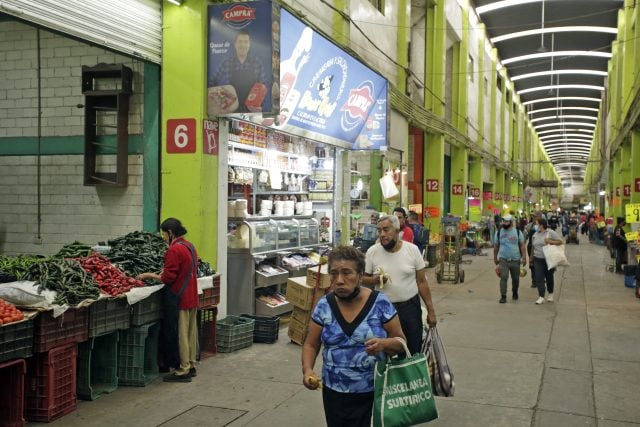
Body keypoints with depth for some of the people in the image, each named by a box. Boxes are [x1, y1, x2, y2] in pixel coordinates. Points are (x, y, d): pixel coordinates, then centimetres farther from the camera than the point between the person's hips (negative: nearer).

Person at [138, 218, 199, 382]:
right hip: (191, 296, 9)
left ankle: (183, 371, 3)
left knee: (179, 333, -2)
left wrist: (149, 275, -6)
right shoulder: (189, 246, 11)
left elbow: (168, 278, -18)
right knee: (190, 331, 15)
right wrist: (166, 271, 15)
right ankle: (191, 366, 25)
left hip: (178, 298, -9)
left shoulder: (174, 250, -18)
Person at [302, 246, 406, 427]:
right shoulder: (324, 306, -3)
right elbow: (311, 345, 5)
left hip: (374, 393, -2)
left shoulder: (380, 303, -10)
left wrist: (384, 344, -25)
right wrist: (307, 369, -14)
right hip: (335, 393, 2)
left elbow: (400, 341, -4)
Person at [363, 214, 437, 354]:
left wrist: (431, 311, 1)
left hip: (410, 307, 0)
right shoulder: (372, 252, -5)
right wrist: (375, 280, -19)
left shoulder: (412, 250, -5)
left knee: (414, 352, 10)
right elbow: (363, 279, 4)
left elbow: (422, 282, 0)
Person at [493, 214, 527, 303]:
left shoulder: (518, 232, -1)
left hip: (515, 260, 1)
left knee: (515, 278, 12)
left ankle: (514, 293, 35)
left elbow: (522, 246, 0)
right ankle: (503, 296, -8)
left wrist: (524, 257, -6)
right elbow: (496, 246, 9)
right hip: (503, 260, 0)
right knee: (503, 278, -12)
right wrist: (495, 258, 12)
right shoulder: (498, 232, 2)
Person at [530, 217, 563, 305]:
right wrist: (531, 257, 20)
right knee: (539, 278, -6)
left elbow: (560, 241, -9)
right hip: (538, 259, 4)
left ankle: (550, 294, 30)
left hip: (549, 259, -4)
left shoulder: (551, 233, -8)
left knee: (549, 277, 10)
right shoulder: (536, 234, 9)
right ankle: (541, 297, -4)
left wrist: (550, 241, -21)